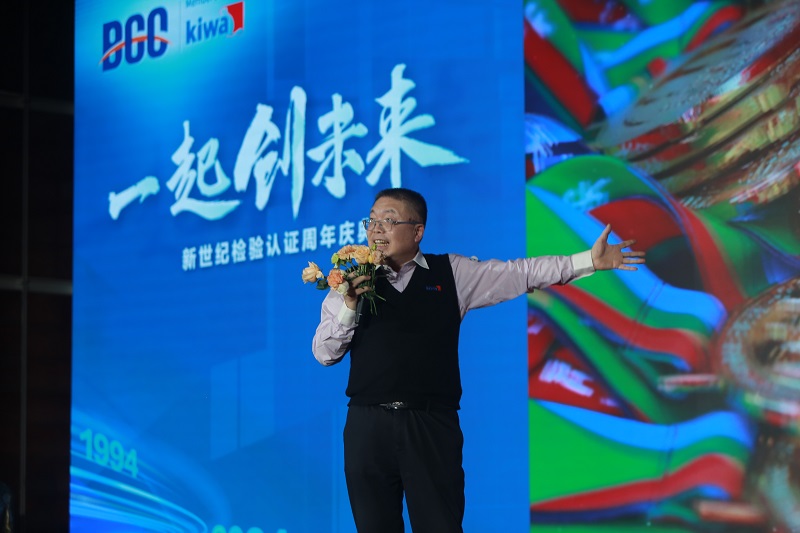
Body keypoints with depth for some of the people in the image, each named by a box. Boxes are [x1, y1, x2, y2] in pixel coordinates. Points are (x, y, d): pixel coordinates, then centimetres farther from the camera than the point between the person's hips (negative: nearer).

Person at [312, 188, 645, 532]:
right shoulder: (353, 282, 8)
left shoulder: (452, 273, 9)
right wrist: (348, 305, -11)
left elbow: (520, 274, 6)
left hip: (432, 425, -1)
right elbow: (324, 353, 5)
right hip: (368, 425, 1)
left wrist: (588, 261, -1)